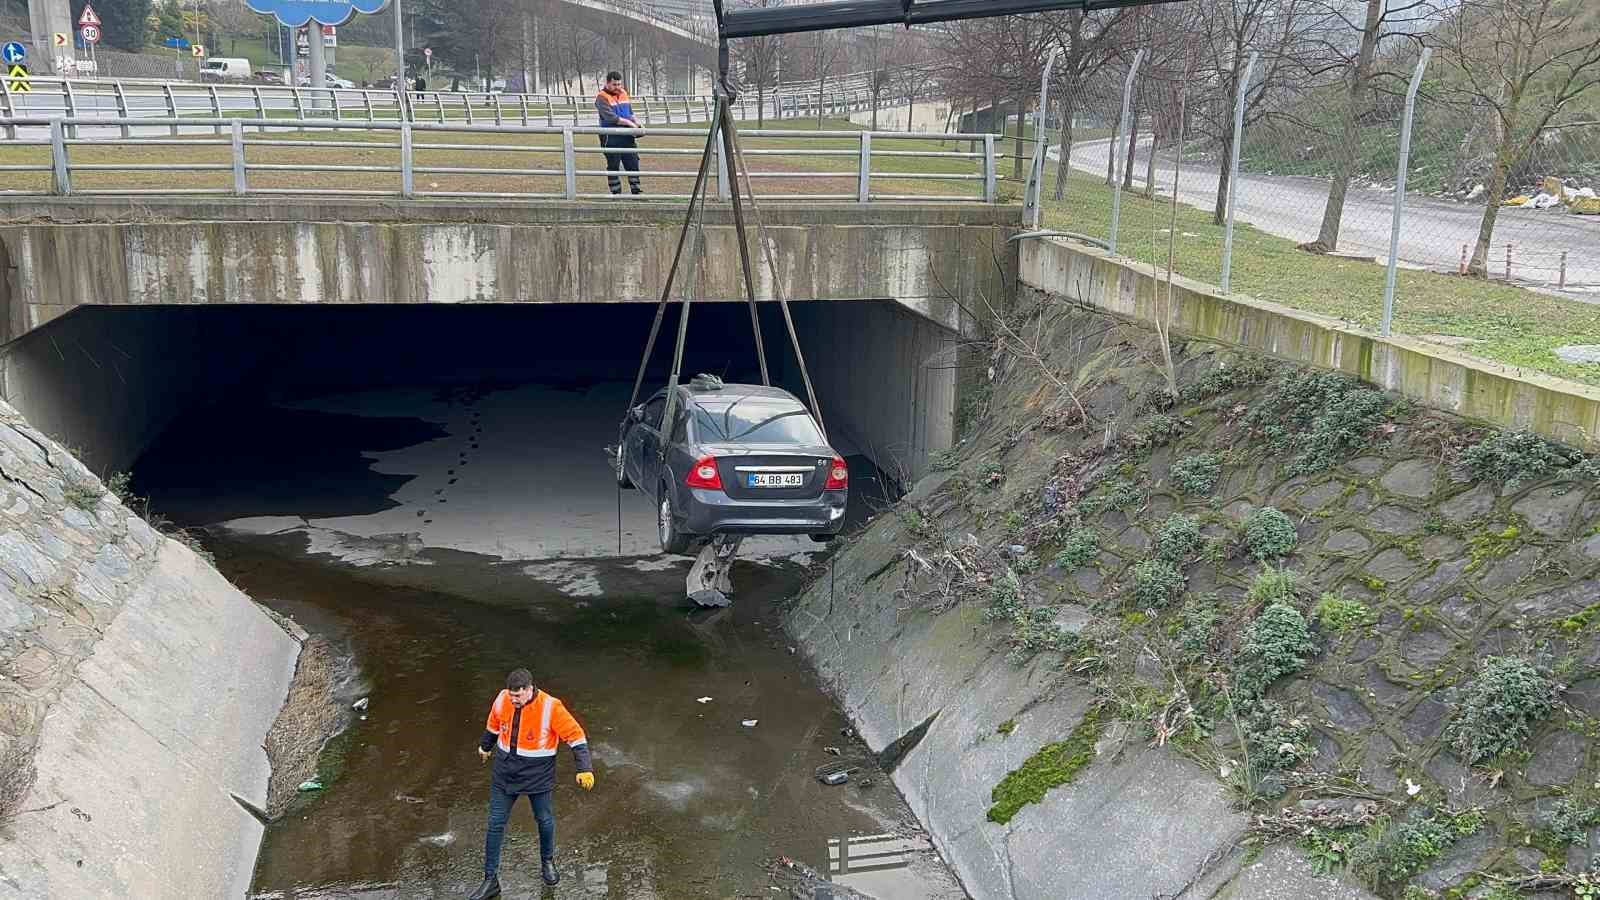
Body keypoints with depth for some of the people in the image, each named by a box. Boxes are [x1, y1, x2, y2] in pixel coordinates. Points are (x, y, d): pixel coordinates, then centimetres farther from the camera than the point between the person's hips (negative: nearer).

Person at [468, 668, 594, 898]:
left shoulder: (550, 707, -23)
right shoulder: (502, 700, -11)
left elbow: (575, 735, -16)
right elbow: (493, 725, 11)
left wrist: (585, 769, -21)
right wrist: (485, 746, 28)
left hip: (537, 775, -3)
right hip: (504, 773, 3)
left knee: (545, 821, 14)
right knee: (495, 824, 4)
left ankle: (548, 862, 42)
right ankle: (490, 880, 16)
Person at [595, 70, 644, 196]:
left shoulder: (623, 93, 13)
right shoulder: (602, 97, -9)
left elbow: (630, 113, 19)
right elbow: (611, 117, -19)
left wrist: (636, 124, 0)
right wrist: (628, 123, -17)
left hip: (627, 137, 6)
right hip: (611, 138, -6)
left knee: (633, 164, 5)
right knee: (613, 166, 2)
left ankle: (636, 191, 12)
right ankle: (616, 193, 9)